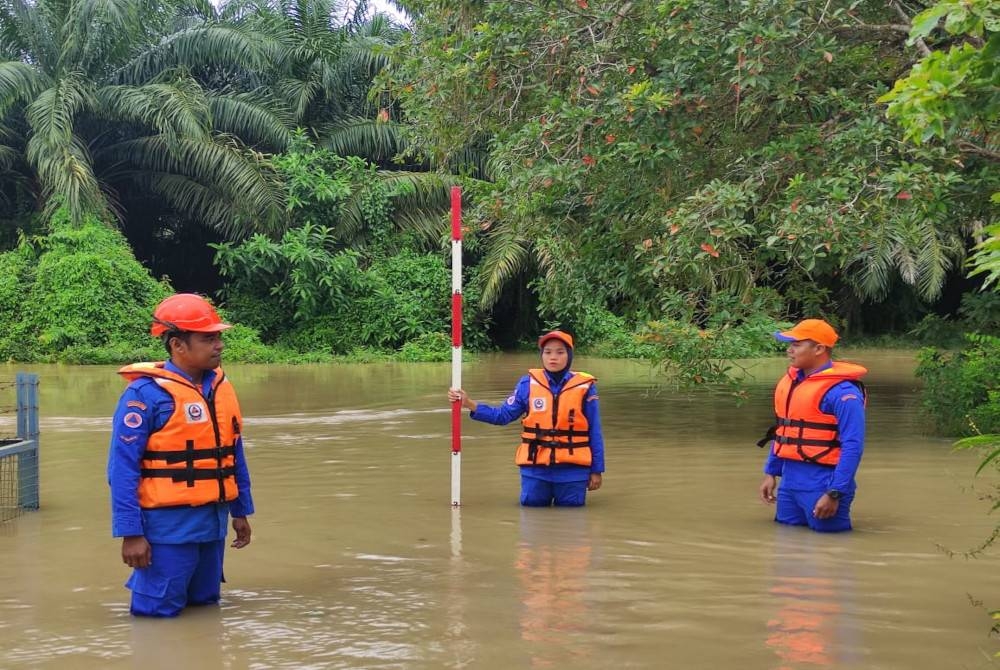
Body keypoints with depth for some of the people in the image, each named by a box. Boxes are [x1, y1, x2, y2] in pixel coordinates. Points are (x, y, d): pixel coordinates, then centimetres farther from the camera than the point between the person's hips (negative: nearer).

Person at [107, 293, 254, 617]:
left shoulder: (221, 387, 7)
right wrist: (131, 533, -17)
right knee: (158, 614, 2)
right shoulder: (146, 393, -14)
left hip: (214, 522, 7)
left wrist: (241, 511, 17)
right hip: (169, 524, -7)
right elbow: (123, 468, -15)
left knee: (205, 607, 19)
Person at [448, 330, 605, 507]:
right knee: (532, 504, 9)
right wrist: (469, 404, -9)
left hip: (571, 467, -1)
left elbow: (595, 432, -1)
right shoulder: (529, 383, -1)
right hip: (535, 465, 1)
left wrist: (597, 470, 1)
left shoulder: (585, 387, -5)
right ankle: (545, 493, 39)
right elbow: (503, 415, 1)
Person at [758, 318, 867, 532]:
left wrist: (834, 494, -21)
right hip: (789, 480, 8)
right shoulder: (790, 381, 10)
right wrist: (771, 473, 16)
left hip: (822, 483, -8)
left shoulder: (841, 390, -16)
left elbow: (853, 446, -18)